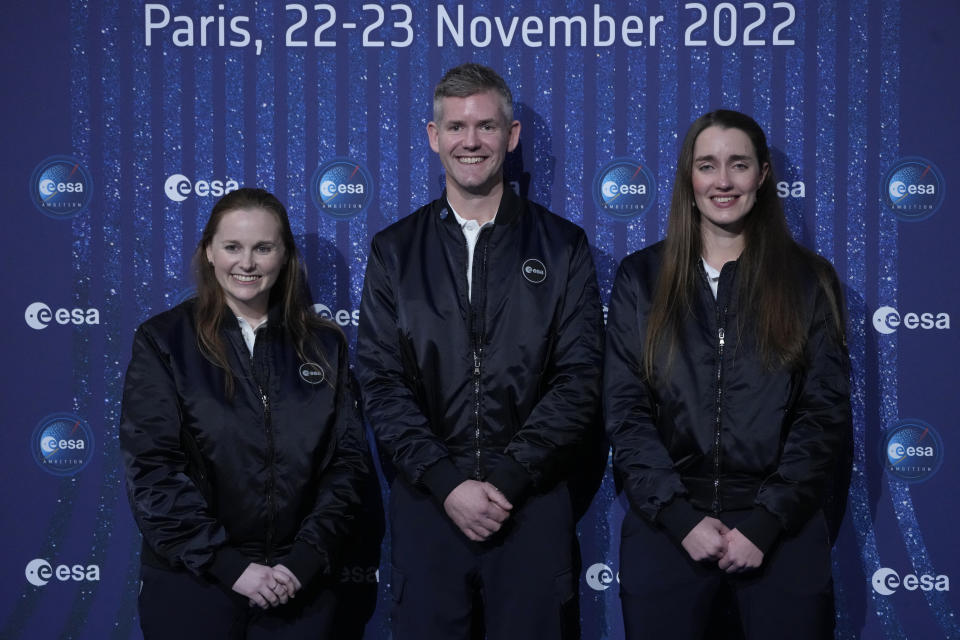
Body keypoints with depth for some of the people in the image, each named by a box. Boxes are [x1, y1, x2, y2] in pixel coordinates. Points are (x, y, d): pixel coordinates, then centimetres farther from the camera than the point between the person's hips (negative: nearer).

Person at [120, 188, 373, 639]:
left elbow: (348, 459, 2)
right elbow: (151, 470, -9)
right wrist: (228, 565, -15)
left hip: (300, 585, 2)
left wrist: (305, 559, -10)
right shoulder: (163, 342, -2)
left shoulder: (323, 346, 6)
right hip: (190, 585, -2)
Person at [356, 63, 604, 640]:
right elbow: (381, 382, 1)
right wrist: (447, 484, -10)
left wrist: (507, 480, -11)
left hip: (533, 504, -1)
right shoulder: (395, 251, 8)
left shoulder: (562, 247, 5)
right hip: (427, 504, 1)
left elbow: (580, 380, -2)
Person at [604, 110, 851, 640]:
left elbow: (826, 413, -1)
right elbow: (624, 412, 0)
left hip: (781, 528, 0)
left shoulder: (808, 280, 4)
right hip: (665, 524, 1)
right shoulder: (641, 278, 5)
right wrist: (681, 517, -10)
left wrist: (765, 523, -10)